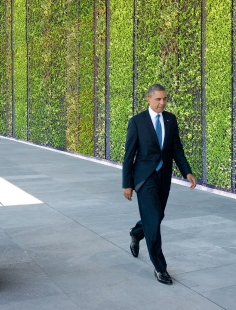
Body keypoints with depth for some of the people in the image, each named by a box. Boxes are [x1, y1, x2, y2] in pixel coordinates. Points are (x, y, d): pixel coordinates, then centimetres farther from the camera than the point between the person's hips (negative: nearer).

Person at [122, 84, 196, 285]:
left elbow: (177, 148, 4)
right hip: (145, 176, -5)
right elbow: (129, 154, -7)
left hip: (164, 176, 5)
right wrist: (127, 184, -8)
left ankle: (136, 234, 48)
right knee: (153, 219, -10)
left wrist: (187, 172, -9)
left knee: (156, 216, 15)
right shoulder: (137, 121, -9)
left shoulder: (171, 119, 4)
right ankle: (160, 267, 1)